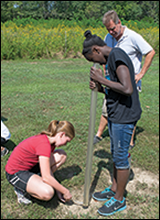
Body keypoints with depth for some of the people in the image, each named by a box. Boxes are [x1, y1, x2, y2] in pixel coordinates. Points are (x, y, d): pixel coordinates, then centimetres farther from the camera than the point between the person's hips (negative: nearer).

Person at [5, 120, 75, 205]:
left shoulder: (50, 140, -1)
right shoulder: (44, 144, -30)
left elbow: (48, 168, 2)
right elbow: (46, 177, -30)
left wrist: (57, 189, -1)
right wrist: (65, 192, -19)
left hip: (29, 166, 9)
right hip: (15, 173, -9)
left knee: (62, 155, -1)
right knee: (48, 193, -31)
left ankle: (38, 181, 5)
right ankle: (21, 189, -3)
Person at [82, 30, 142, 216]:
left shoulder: (117, 56, -18)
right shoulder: (111, 59, 13)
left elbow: (127, 89, -27)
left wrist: (101, 79, -18)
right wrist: (100, 88, -2)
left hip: (125, 116, -10)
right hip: (115, 115, 10)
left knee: (120, 157, 4)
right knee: (115, 154, 19)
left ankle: (119, 200, 21)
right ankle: (114, 189, 37)